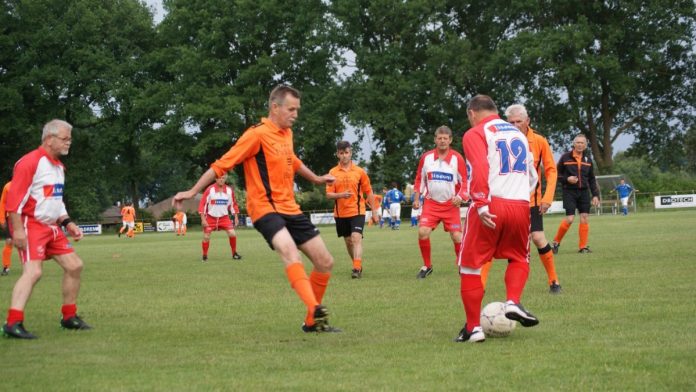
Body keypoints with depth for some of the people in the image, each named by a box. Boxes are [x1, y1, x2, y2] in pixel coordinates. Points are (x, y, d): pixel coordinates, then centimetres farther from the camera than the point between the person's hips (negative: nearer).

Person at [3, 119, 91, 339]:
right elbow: (14, 198, -19)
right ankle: (13, 323, -27)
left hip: (52, 227, 9)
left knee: (74, 265, 10)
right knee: (33, 271, -23)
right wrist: (17, 230, -24)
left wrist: (67, 223, 15)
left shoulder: (58, 166, 16)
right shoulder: (30, 162, -14)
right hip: (30, 225, -9)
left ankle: (69, 317, 22)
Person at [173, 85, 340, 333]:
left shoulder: (286, 133, 12)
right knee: (290, 252, -34)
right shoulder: (258, 134, -11)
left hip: (290, 209, 8)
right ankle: (315, 309, -49)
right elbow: (222, 165, -11)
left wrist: (316, 179, 45)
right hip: (265, 208, -8)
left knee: (325, 262, 5)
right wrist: (193, 191, -14)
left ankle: (313, 322, 18)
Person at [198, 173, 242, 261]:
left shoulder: (229, 190, -2)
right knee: (206, 237, -5)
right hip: (211, 217, -2)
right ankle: (204, 256, 13)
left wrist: (236, 217, 7)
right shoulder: (210, 190, -13)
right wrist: (203, 219, -14)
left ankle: (234, 253, 5)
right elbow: (202, 204, -10)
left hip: (224, 217, 2)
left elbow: (233, 204, 10)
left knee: (232, 234, -12)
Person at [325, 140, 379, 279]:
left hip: (357, 211, -3)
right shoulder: (333, 172, 1)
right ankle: (357, 265, 31)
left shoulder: (359, 171, 0)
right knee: (348, 241, 13)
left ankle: (357, 268, -25)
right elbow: (329, 194, -3)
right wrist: (341, 195, -23)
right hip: (340, 213, 3)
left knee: (356, 238, -19)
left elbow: (368, 192, 6)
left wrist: (374, 212, 7)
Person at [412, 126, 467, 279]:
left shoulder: (457, 158, -7)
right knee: (422, 232, -13)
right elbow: (419, 179, 13)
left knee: (457, 236, -8)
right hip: (431, 203, 2)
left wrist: (460, 197, -17)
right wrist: (416, 199, 7)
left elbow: (465, 182, -1)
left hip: (451, 205, -2)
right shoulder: (426, 157, 0)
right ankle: (427, 266, 5)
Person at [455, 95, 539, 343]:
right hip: (520, 206, 5)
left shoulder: (475, 134, 2)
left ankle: (473, 327, 4)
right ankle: (513, 302, -3)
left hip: (491, 207, -5)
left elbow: (479, 170, -14)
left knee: (470, 266, 6)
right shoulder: (518, 134, 22)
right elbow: (532, 176, 24)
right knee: (519, 259, 23)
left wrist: (481, 204, -19)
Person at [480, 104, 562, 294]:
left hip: (531, 200, 0)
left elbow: (551, 170, 0)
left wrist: (547, 198, -9)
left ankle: (554, 281, 11)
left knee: (538, 238, -8)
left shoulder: (539, 141, -5)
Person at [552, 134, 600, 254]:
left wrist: (595, 195, 6)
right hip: (569, 192, -4)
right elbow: (557, 174, 2)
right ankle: (556, 242, 7)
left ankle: (583, 247, 7)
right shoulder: (565, 157, -3)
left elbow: (592, 179, 14)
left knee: (585, 218, -2)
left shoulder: (588, 159, 9)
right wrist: (567, 179, -16)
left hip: (584, 192, 4)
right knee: (570, 219, -12)